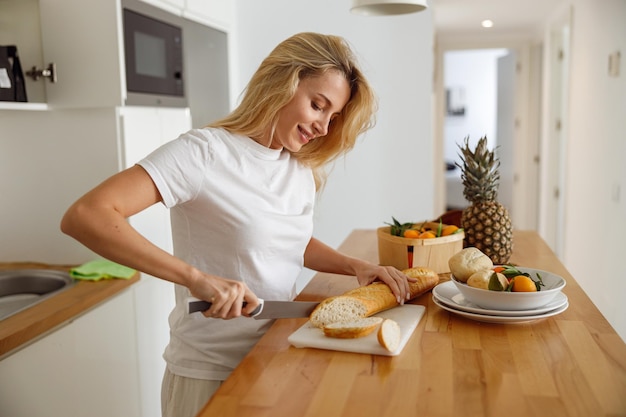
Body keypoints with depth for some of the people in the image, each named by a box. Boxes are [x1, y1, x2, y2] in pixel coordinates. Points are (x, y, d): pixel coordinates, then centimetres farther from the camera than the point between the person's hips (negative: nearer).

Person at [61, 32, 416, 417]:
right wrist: (196, 277, -36)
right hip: (211, 376, -6)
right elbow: (83, 216, -28)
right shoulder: (204, 152, -19)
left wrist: (355, 265, 0)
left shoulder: (303, 168, 2)